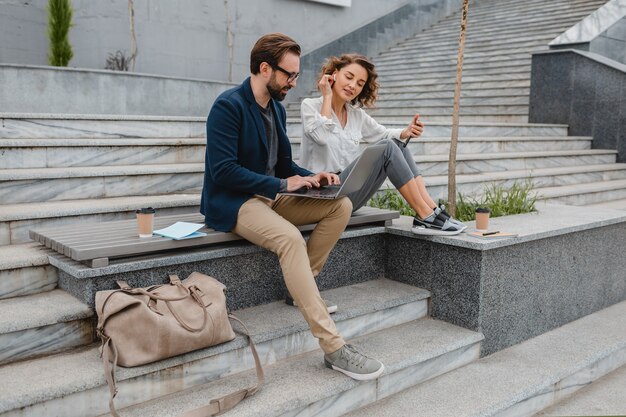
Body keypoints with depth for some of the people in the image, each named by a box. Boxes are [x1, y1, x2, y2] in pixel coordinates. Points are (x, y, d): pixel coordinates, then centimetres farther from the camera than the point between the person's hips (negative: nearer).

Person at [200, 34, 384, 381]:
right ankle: (333, 347, -34)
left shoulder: (277, 108, 13)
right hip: (232, 202, -8)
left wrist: (310, 177, -3)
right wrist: (282, 184, -20)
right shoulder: (228, 106, -14)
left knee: (341, 206, -7)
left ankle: (303, 284, -3)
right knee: (290, 238, -35)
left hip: (270, 196, 9)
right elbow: (223, 170, -22)